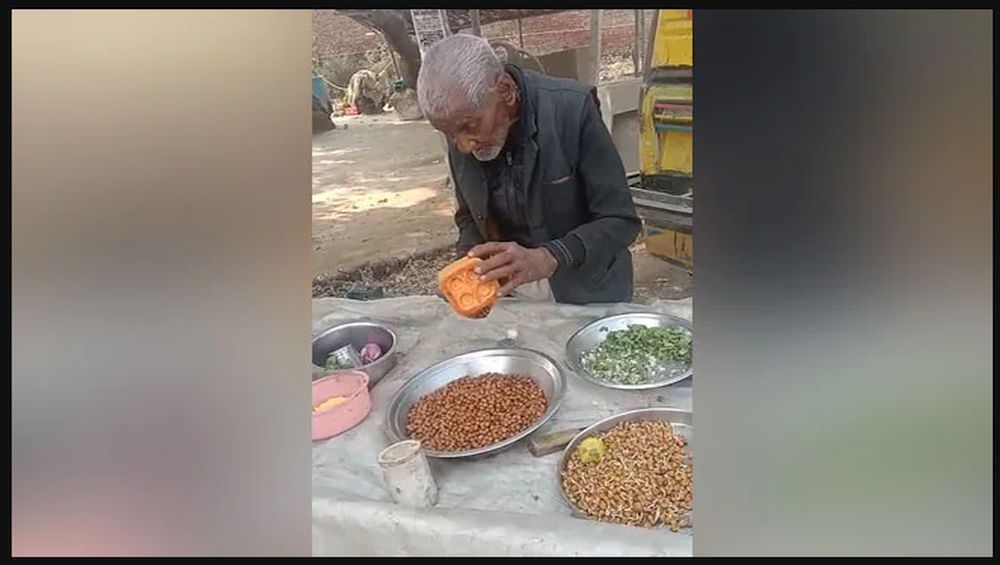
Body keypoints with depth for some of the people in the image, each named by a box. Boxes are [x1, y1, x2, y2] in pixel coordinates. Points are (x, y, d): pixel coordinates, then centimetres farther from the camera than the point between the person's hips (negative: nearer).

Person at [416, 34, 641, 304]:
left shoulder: (572, 108, -19)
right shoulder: (461, 123, -7)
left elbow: (621, 221, -17)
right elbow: (470, 218, 6)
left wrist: (546, 258, -31)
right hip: (505, 290, 3)